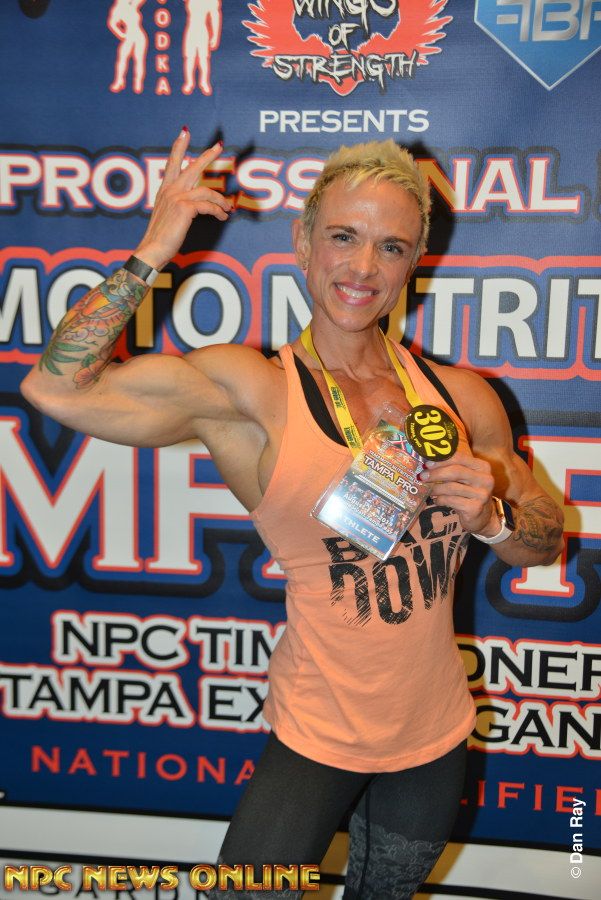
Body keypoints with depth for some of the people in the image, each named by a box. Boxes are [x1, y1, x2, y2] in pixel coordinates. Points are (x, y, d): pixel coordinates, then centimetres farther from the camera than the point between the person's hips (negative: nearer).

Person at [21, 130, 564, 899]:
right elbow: (55, 388, -26)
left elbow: (546, 542, 5)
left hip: (436, 734, 5)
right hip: (316, 738, -4)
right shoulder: (252, 391, -16)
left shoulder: (462, 397, -5)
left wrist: (492, 517, -17)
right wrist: (153, 252, -21)